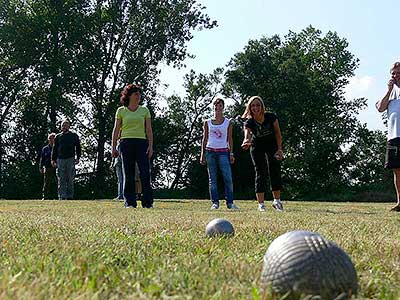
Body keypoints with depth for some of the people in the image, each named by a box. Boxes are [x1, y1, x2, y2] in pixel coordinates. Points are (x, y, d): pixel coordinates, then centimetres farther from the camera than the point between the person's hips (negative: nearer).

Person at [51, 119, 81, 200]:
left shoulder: (74, 136, 12)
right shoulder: (58, 137, 16)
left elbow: (78, 147, 10)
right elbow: (55, 149, 15)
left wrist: (78, 157, -2)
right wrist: (53, 159, 6)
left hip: (70, 159, -1)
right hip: (60, 159, 1)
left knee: (70, 180, -3)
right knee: (61, 180, -2)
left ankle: (70, 196, 1)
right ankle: (62, 197, -3)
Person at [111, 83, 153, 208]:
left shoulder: (144, 110, 12)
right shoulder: (121, 110, 10)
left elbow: (149, 130, 9)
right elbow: (116, 130, 9)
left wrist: (150, 146, -1)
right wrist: (113, 147, 3)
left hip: (141, 143, 0)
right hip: (126, 143, 0)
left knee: (145, 173, -8)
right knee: (128, 174, 1)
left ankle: (148, 202, -5)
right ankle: (129, 202, 7)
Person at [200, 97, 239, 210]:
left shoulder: (228, 122, 8)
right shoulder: (207, 122, 10)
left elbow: (230, 139, 8)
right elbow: (205, 139, 12)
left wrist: (231, 153, 0)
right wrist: (202, 154, 6)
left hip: (223, 152, -1)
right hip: (210, 152, 1)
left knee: (228, 178, -11)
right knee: (212, 179, 2)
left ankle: (230, 202, -5)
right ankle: (215, 202, 6)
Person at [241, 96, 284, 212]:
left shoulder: (271, 117, -22)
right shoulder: (249, 122, -25)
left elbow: (278, 133, -8)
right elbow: (247, 136, -42)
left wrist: (279, 149, -11)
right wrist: (246, 142, -65)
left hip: (272, 145, 1)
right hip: (257, 147, -1)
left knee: (275, 171, -1)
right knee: (260, 173, -6)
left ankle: (277, 201, 12)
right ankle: (261, 204, -3)